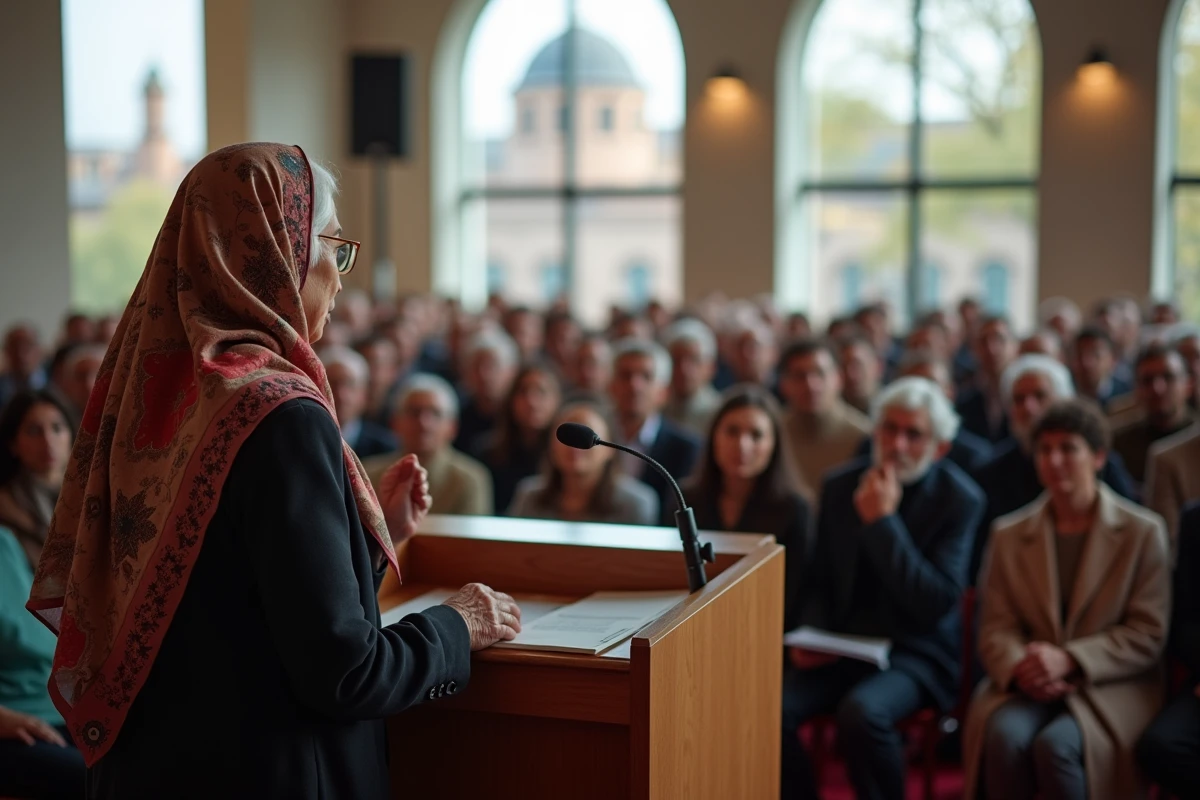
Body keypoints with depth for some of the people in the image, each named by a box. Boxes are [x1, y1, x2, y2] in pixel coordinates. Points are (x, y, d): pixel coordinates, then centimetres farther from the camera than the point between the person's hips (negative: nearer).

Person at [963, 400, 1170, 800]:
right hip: (1027, 686, 2)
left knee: (1055, 745, -33)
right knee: (1004, 735, -32)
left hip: (1113, 687, -2)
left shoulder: (1143, 531, 3)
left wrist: (1069, 660, -16)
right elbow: (995, 629, 7)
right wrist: (1020, 668, -17)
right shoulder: (1009, 534, 12)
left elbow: (1148, 634, -2)